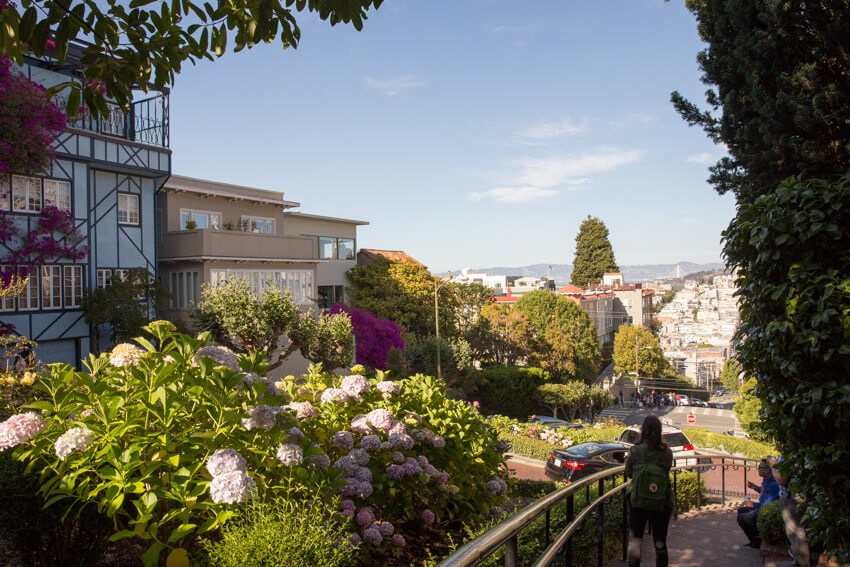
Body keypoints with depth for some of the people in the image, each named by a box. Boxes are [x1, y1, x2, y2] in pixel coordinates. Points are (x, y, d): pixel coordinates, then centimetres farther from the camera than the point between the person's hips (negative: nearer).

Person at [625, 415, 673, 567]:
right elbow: (667, 470, 4)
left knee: (634, 541, 8)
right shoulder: (667, 452, -10)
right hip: (662, 504, 2)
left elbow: (628, 473, -1)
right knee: (660, 543, 15)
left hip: (638, 504, -1)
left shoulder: (635, 451, -13)